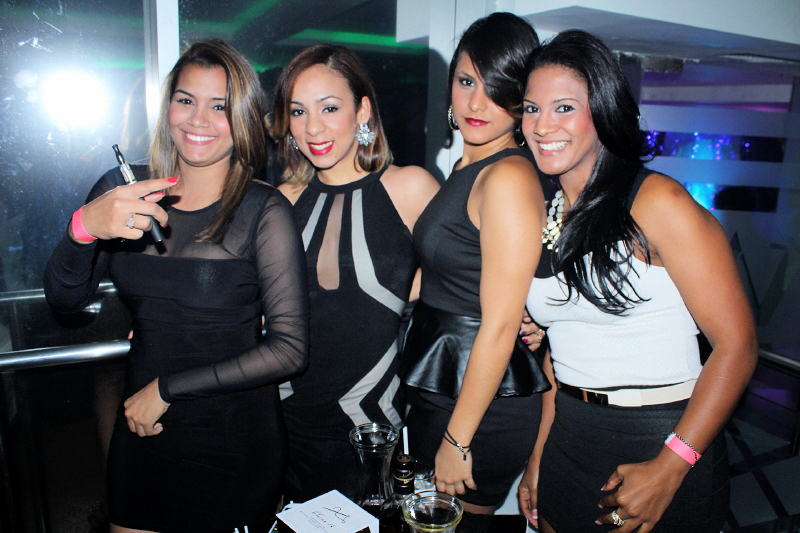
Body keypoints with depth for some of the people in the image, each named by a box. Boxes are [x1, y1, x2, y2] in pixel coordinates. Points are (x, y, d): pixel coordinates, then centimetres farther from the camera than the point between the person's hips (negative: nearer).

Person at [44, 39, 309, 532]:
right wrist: (84, 228, -26)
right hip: (142, 433, 3)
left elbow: (290, 350, -18)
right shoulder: (123, 191, -2)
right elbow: (64, 300, -6)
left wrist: (168, 387, -14)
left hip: (235, 447, -3)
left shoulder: (265, 211, -14)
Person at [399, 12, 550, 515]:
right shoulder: (467, 168, 9)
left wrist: (457, 439, -16)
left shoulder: (510, 177, -20)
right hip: (439, 385, 9)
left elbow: (500, 327, -22)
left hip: (484, 402, -9)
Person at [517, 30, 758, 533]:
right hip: (568, 440, 6)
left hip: (662, 445, -5)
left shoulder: (657, 201, -14)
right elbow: (561, 349, 9)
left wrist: (668, 470, -19)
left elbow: (737, 345, -15)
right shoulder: (544, 214, 4)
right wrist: (539, 457, 8)